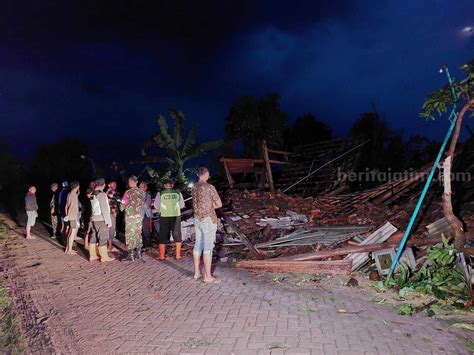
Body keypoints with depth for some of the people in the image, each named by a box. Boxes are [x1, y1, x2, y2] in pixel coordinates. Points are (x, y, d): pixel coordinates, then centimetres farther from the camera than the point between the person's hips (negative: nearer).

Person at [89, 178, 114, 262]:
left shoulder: (93, 194, 10)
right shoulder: (101, 194, -15)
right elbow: (104, 209, -17)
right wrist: (109, 221, -14)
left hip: (94, 218, 8)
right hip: (101, 219, -8)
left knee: (94, 237, 12)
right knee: (103, 238, -2)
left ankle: (92, 255, 19)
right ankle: (104, 257, 3)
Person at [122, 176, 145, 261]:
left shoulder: (128, 192, -11)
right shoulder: (142, 192, 2)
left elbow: (124, 204, -5)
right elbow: (143, 204, 9)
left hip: (130, 215, -5)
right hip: (139, 215, 5)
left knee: (130, 234, 1)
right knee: (138, 233, 14)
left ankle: (131, 255, 1)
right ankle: (139, 253, 20)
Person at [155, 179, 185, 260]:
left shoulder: (160, 194, -2)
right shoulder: (178, 193, 0)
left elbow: (156, 206, 3)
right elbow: (182, 205, 7)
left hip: (164, 216, -1)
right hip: (176, 216, 1)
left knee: (163, 235, 9)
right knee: (177, 236, 13)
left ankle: (162, 256, 11)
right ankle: (178, 255, 15)